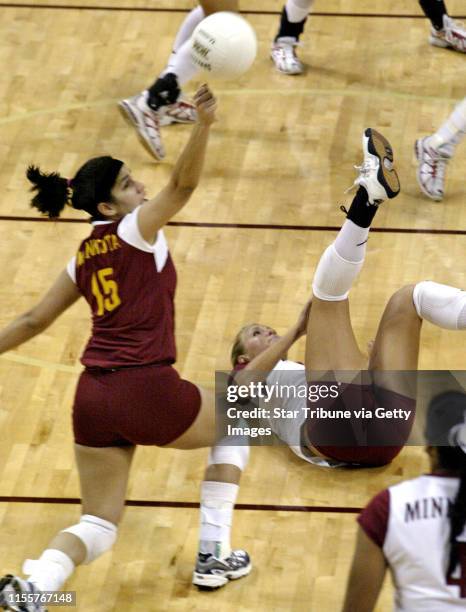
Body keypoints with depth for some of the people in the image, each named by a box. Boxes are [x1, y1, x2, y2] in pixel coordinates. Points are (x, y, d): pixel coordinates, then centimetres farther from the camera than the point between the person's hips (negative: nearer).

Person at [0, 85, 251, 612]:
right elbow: (183, 184, -18)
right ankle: (213, 556, 21)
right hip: (147, 390, -6)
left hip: (92, 400, 6)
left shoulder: (84, 257, 17)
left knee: (99, 525, 13)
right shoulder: (134, 231, -2)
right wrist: (203, 126, -29)